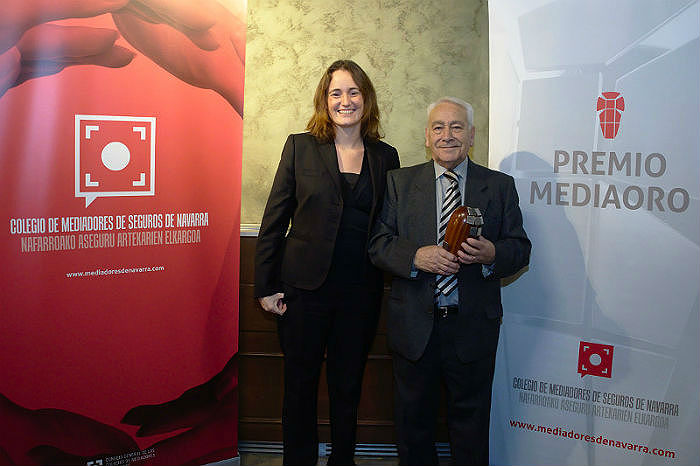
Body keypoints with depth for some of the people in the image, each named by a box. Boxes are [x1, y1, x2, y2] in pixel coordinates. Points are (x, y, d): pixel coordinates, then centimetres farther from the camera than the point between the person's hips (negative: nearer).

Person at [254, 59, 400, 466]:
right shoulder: (300, 147, -1)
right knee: (300, 383, 10)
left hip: (361, 292, 2)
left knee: (348, 385, 14)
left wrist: (392, 276, 1)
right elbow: (274, 220, -1)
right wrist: (266, 287, -5)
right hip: (306, 287, -1)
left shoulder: (386, 156, 5)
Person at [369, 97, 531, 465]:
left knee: (470, 419, 14)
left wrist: (491, 254, -19)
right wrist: (416, 256, -20)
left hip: (473, 328, 0)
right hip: (413, 325, 0)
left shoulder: (500, 186, 5)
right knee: (413, 421, 15)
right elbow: (378, 244, -1)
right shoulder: (399, 182, 4)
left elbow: (520, 249, 2)